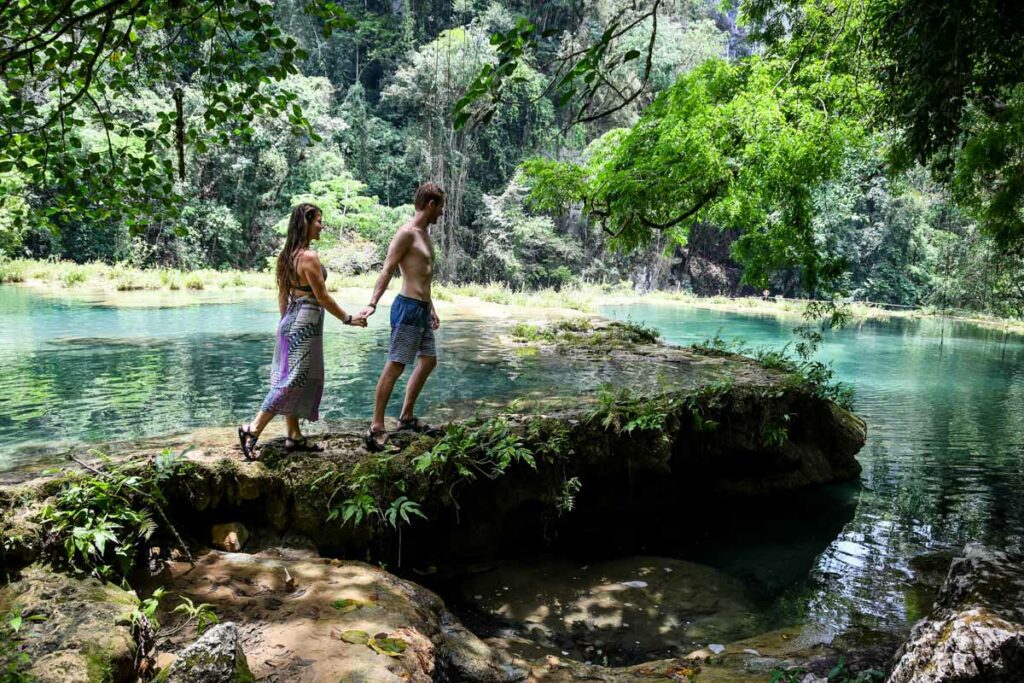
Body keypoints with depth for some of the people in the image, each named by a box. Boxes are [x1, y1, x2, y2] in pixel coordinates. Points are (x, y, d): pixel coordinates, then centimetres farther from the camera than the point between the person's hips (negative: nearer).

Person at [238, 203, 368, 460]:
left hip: (290, 323, 9)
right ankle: (253, 429, -6)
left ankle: (294, 436, 20)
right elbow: (322, 297, -15)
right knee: (294, 381, -4)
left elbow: (282, 294, 15)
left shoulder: (287, 255, 9)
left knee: (292, 380, 13)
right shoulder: (309, 257, -17)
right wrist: (348, 319, -6)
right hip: (305, 325, -9)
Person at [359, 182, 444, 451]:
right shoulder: (406, 233, -12)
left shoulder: (424, 234, 17)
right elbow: (387, 271, -19)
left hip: (422, 310, 10)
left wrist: (431, 308, 29)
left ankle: (407, 417, 26)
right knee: (395, 366, -11)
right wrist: (372, 304, -29)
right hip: (408, 308, -10)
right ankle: (376, 429, -8)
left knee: (428, 361, 16)